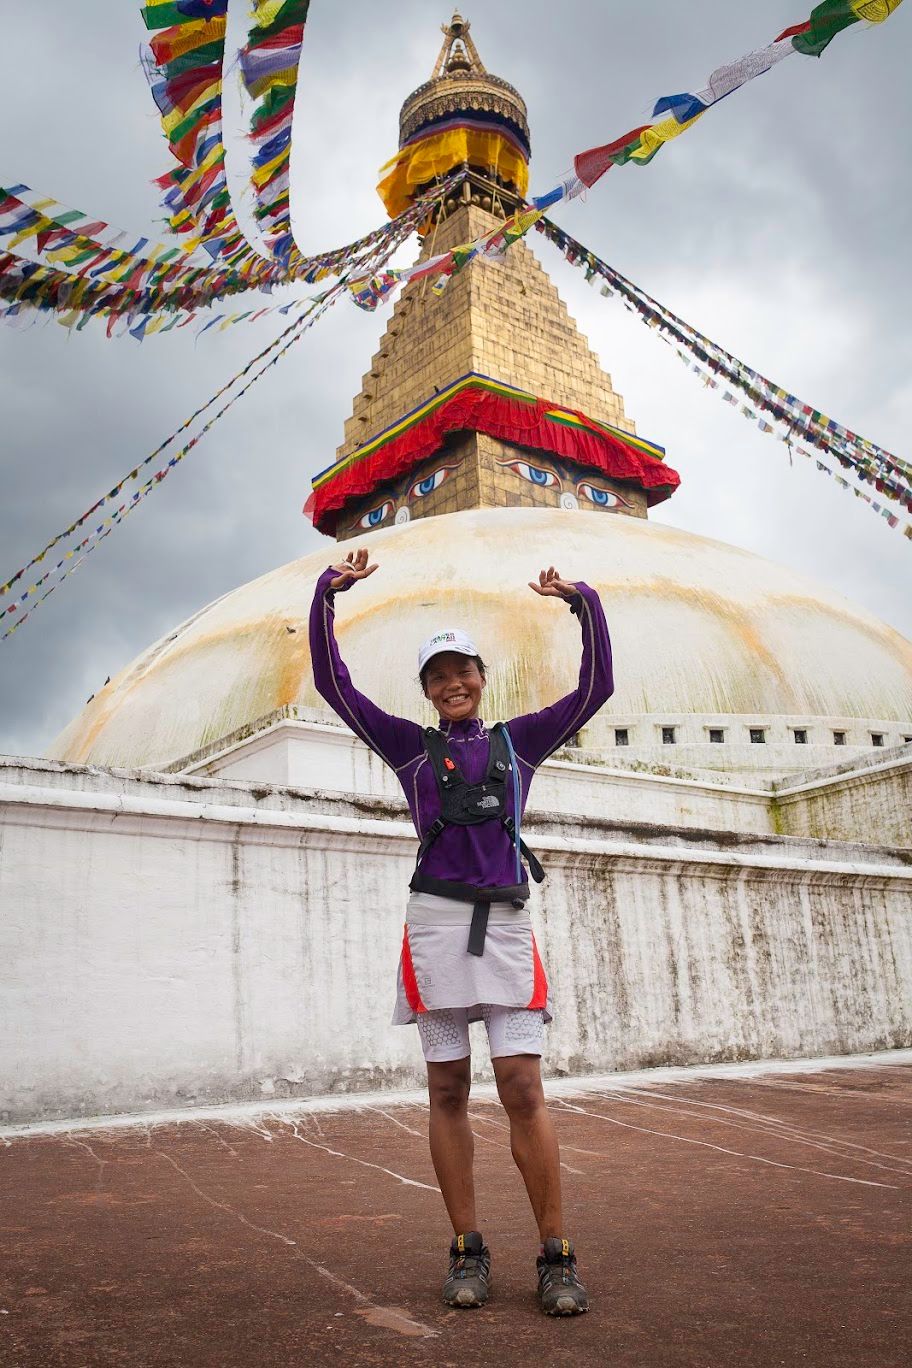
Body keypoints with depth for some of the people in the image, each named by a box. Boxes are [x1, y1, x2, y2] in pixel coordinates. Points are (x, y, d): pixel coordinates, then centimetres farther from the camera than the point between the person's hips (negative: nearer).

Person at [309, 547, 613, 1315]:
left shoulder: (519, 740, 14)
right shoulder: (411, 747, 11)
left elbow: (597, 687, 7)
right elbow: (332, 683, 7)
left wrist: (583, 604, -1)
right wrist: (328, 594, 1)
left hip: (506, 924, 0)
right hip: (436, 920, 0)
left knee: (523, 1091, -4)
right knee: (448, 1092, 5)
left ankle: (557, 1259, 6)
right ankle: (469, 1253, 16)